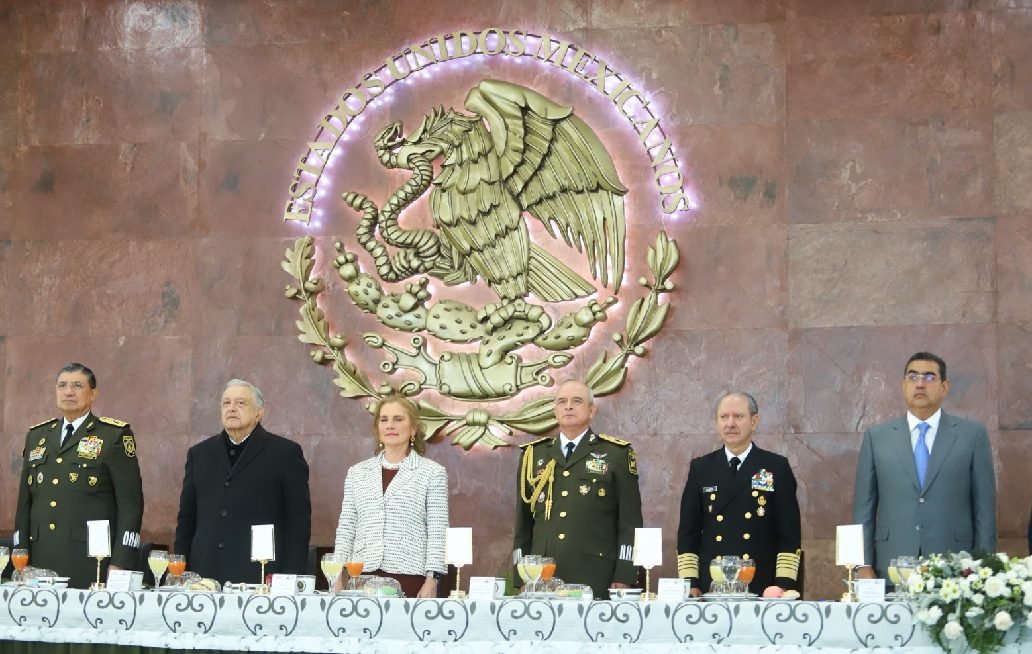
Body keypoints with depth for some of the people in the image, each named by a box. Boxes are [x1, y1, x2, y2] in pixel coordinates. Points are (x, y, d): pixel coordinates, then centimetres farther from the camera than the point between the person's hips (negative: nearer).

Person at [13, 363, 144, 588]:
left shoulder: (115, 435, 1)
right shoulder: (36, 436, 17)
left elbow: (130, 504, -4)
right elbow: (25, 502, 17)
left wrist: (120, 565, -11)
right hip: (41, 565, 4)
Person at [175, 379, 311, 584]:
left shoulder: (285, 453, 5)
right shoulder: (199, 454, 17)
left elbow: (299, 521, 1)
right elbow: (186, 520, 18)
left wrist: (291, 581, -6)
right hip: (205, 579, 3)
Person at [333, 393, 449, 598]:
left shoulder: (433, 473, 4)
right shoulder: (357, 472, 14)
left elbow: (437, 532, 0)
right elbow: (346, 528, 14)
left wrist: (432, 581, -8)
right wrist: (337, 577, 7)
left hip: (410, 576, -3)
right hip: (363, 575, 3)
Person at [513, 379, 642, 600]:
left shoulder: (617, 454, 6)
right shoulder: (533, 454, 15)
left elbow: (630, 522, 4)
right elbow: (523, 523, 16)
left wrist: (624, 577, -3)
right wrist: (521, 579, 10)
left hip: (595, 580, -2)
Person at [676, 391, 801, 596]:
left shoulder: (777, 468, 4)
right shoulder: (700, 468, 9)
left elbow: (790, 535, 2)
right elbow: (688, 533, 9)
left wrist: (784, 584, -7)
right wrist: (690, 583, 0)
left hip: (762, 590, -1)